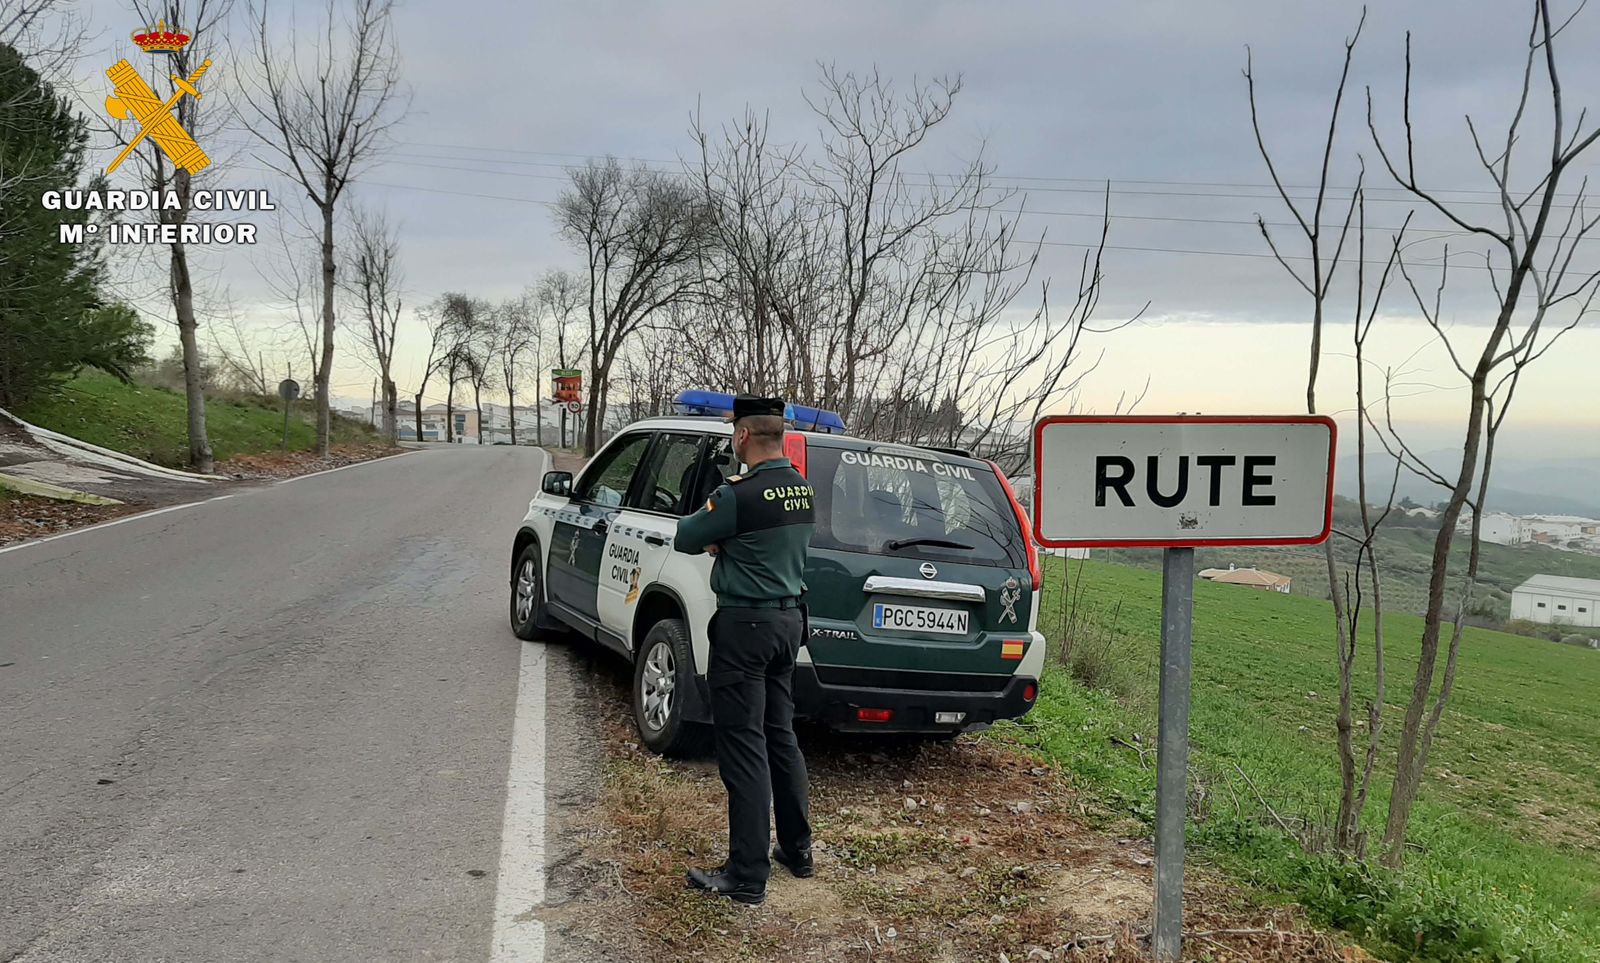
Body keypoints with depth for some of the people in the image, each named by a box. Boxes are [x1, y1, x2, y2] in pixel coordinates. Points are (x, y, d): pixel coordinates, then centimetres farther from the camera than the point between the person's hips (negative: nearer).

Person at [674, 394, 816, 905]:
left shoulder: (740, 495, -20)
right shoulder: (803, 490, 6)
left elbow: (685, 539, -7)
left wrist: (710, 530, 11)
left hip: (746, 625, -8)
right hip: (789, 619, 8)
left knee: (744, 747, -3)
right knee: (781, 737, 18)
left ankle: (747, 876, 3)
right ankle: (797, 850, 29)